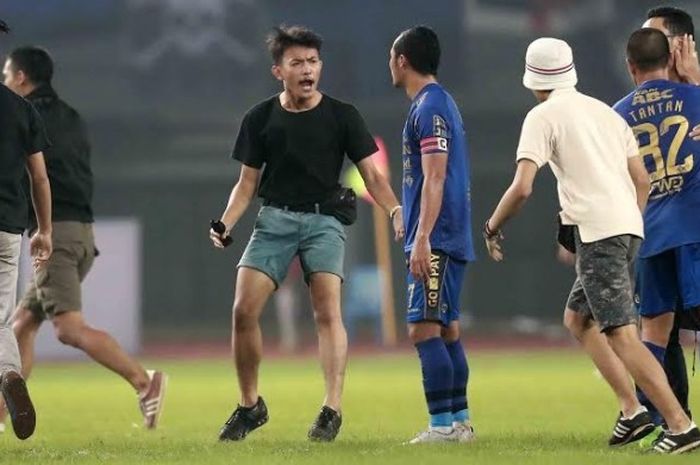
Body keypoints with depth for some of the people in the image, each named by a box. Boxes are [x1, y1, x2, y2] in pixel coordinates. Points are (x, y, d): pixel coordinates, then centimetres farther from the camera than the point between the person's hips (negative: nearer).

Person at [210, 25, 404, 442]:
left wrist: (396, 209, -18)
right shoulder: (260, 119, 7)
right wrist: (226, 224, -5)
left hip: (324, 219, -2)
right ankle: (250, 405, 9)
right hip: (275, 219, 2)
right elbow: (248, 182, 12)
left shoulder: (341, 116, 2)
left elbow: (372, 175, 1)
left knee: (328, 311, -18)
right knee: (244, 310, -8)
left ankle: (332, 410, -18)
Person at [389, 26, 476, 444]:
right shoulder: (440, 103, 18)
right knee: (447, 330, 12)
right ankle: (460, 420, 14)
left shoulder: (430, 108, -13)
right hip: (451, 238, 10)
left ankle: (442, 424, -14)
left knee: (424, 329, -12)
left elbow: (435, 179, -19)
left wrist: (422, 240, -23)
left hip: (436, 239, -10)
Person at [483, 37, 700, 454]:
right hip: (629, 227, 8)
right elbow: (642, 180, 20)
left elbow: (523, 187, -10)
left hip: (597, 231, -8)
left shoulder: (543, 117, -2)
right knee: (577, 318, 21)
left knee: (622, 334, -11)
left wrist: (492, 228, 5)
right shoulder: (606, 112, 20)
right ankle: (632, 409, 11)